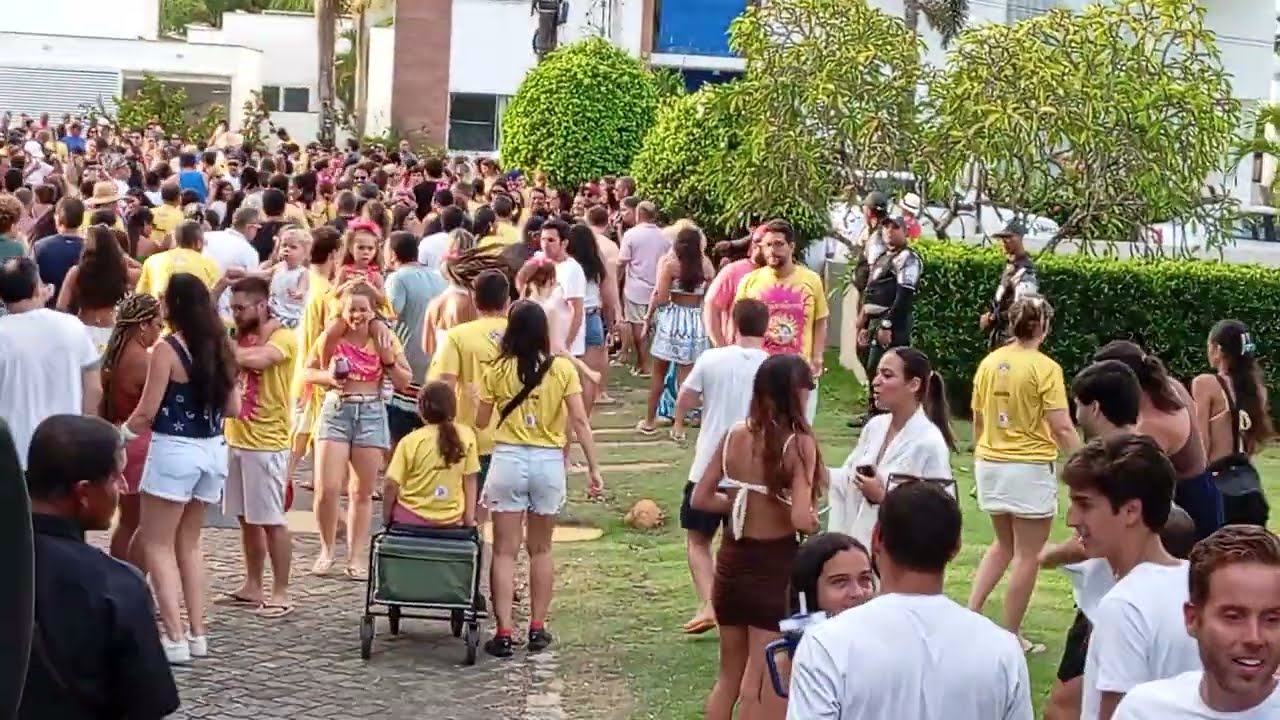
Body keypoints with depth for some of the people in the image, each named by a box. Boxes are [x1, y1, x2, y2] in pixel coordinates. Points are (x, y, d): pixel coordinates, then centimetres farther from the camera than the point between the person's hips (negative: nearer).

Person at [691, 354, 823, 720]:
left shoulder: (735, 434, -1)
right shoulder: (799, 443, -17)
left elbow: (701, 499, 2)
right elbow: (802, 520, -24)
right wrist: (815, 519, -3)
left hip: (732, 561, 5)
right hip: (774, 566, -5)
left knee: (729, 677, 21)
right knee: (763, 688, 8)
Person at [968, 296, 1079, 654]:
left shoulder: (989, 363, 2)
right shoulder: (1045, 368, -14)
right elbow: (1062, 428, -16)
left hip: (990, 464, 6)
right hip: (1030, 468, -6)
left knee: (1004, 544, 24)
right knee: (1027, 555, 6)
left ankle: (971, 611, 12)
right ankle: (1011, 636, 10)